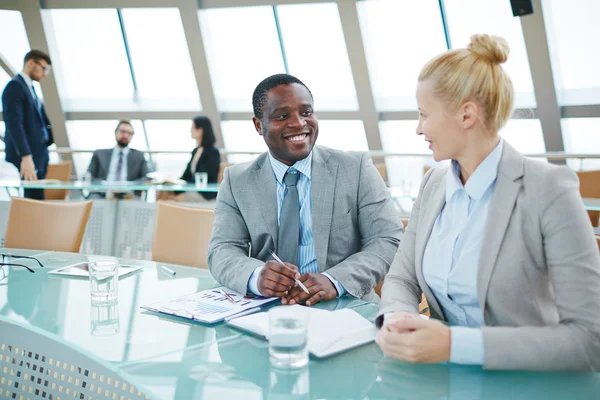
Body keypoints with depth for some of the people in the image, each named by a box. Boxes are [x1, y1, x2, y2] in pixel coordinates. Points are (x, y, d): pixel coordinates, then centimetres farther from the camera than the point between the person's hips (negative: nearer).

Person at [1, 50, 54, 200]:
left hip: (37, 155, 9)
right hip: (26, 158, -9)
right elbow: (14, 124, -21)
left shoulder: (29, 87, 20)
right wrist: (26, 157, -30)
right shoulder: (15, 86, -10)